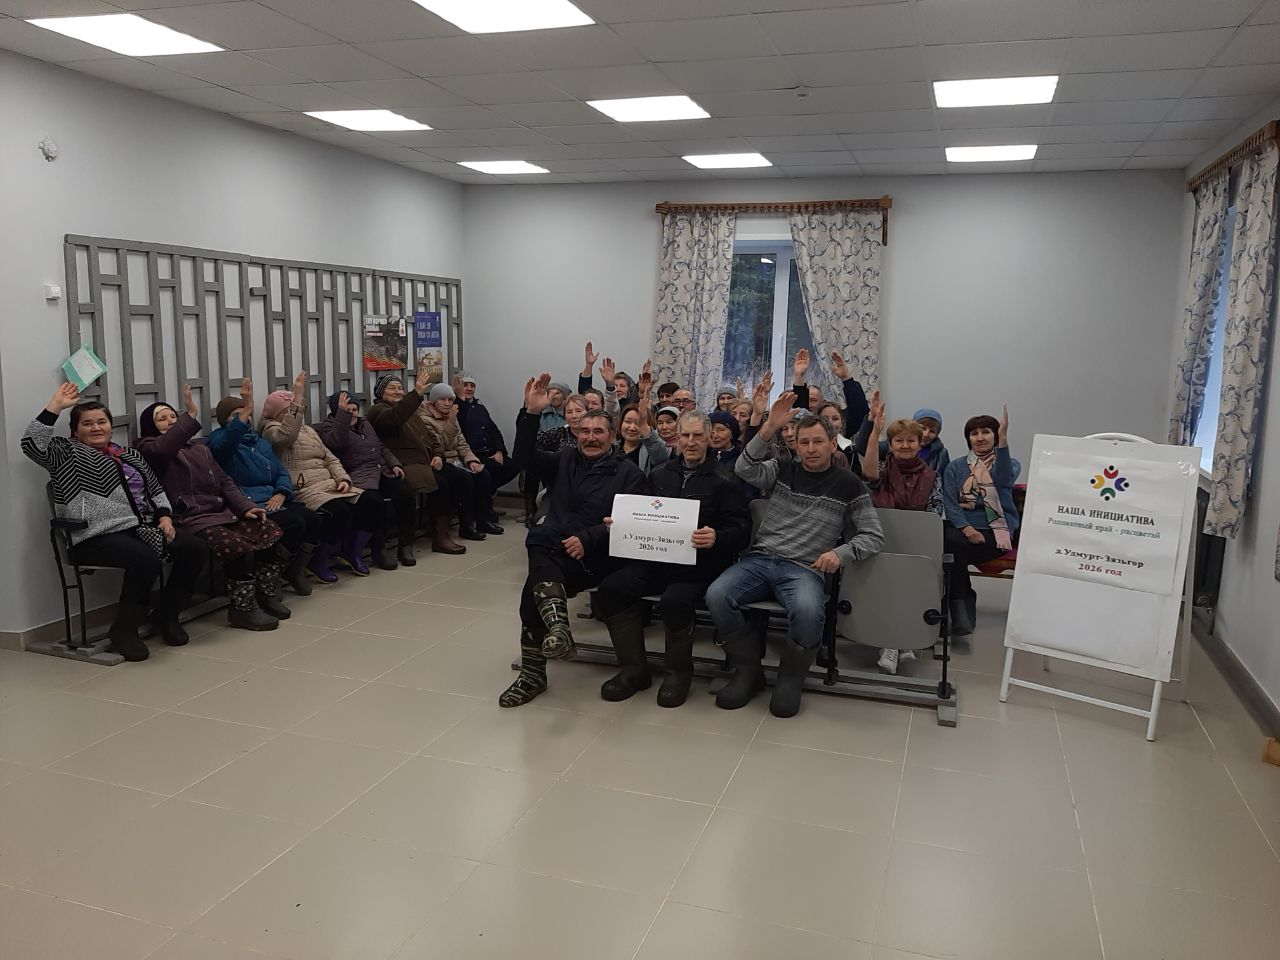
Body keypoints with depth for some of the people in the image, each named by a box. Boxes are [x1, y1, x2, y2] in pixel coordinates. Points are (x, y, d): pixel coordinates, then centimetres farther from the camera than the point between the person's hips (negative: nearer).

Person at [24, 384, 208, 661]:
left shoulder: (130, 454, 23)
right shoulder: (67, 453, 8)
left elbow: (156, 490, 25)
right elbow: (32, 444, -12)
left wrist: (164, 517, 7)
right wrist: (56, 405, -12)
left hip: (144, 528, 7)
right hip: (100, 536, -6)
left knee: (195, 548, -14)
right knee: (146, 560, -35)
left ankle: (166, 615, 0)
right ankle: (124, 629, -17)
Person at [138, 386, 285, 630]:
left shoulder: (200, 450, 27)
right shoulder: (148, 449, 5)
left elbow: (224, 481, 18)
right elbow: (163, 448, -21)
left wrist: (245, 507, 2)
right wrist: (191, 415, -26)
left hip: (222, 512, 7)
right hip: (191, 520, -7)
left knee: (268, 530, -14)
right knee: (236, 545, -31)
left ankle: (267, 596, -4)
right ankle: (243, 608, -16)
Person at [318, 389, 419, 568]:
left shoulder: (364, 423, 26)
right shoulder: (327, 427, 5)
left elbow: (382, 446, 29)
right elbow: (337, 442, -17)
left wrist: (394, 464, 12)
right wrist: (342, 413, -20)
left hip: (383, 472, 6)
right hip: (359, 478, -6)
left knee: (406, 494, -22)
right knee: (375, 502, -36)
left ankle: (405, 545, -12)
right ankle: (378, 549, -18)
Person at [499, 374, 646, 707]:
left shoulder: (628, 472, 8)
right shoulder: (564, 459, 20)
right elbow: (524, 457, 3)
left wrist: (586, 539, -19)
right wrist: (530, 413, -10)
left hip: (596, 556, -3)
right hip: (553, 547, 3)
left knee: (535, 584, -30)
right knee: (539, 542, -35)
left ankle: (533, 672, -25)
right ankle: (557, 627, -51)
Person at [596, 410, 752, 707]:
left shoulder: (724, 481, 2)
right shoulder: (661, 475, 18)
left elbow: (742, 530, -6)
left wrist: (717, 538, -27)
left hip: (699, 563, -5)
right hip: (655, 558, 5)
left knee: (674, 601, -34)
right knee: (610, 589, -19)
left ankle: (679, 671, -4)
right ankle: (633, 669, -3)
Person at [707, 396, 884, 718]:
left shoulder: (849, 486, 8)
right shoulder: (782, 470, 13)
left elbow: (874, 536, 7)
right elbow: (745, 470, -6)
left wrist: (841, 552, -13)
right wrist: (769, 428, -18)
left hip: (804, 569, -2)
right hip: (760, 559, 3)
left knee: (807, 611, -36)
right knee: (716, 596, -26)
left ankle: (791, 678, -7)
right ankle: (748, 669, -4)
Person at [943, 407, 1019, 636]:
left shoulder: (1011, 464, 11)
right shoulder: (955, 467, 17)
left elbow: (1003, 479, -15)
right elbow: (949, 502, 3)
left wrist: (1004, 438, -24)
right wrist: (965, 527, -16)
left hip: (995, 532, -2)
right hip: (961, 527, 3)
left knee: (954, 546, -30)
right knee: (948, 540, -32)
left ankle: (959, 605, -17)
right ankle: (963, 602, -20)